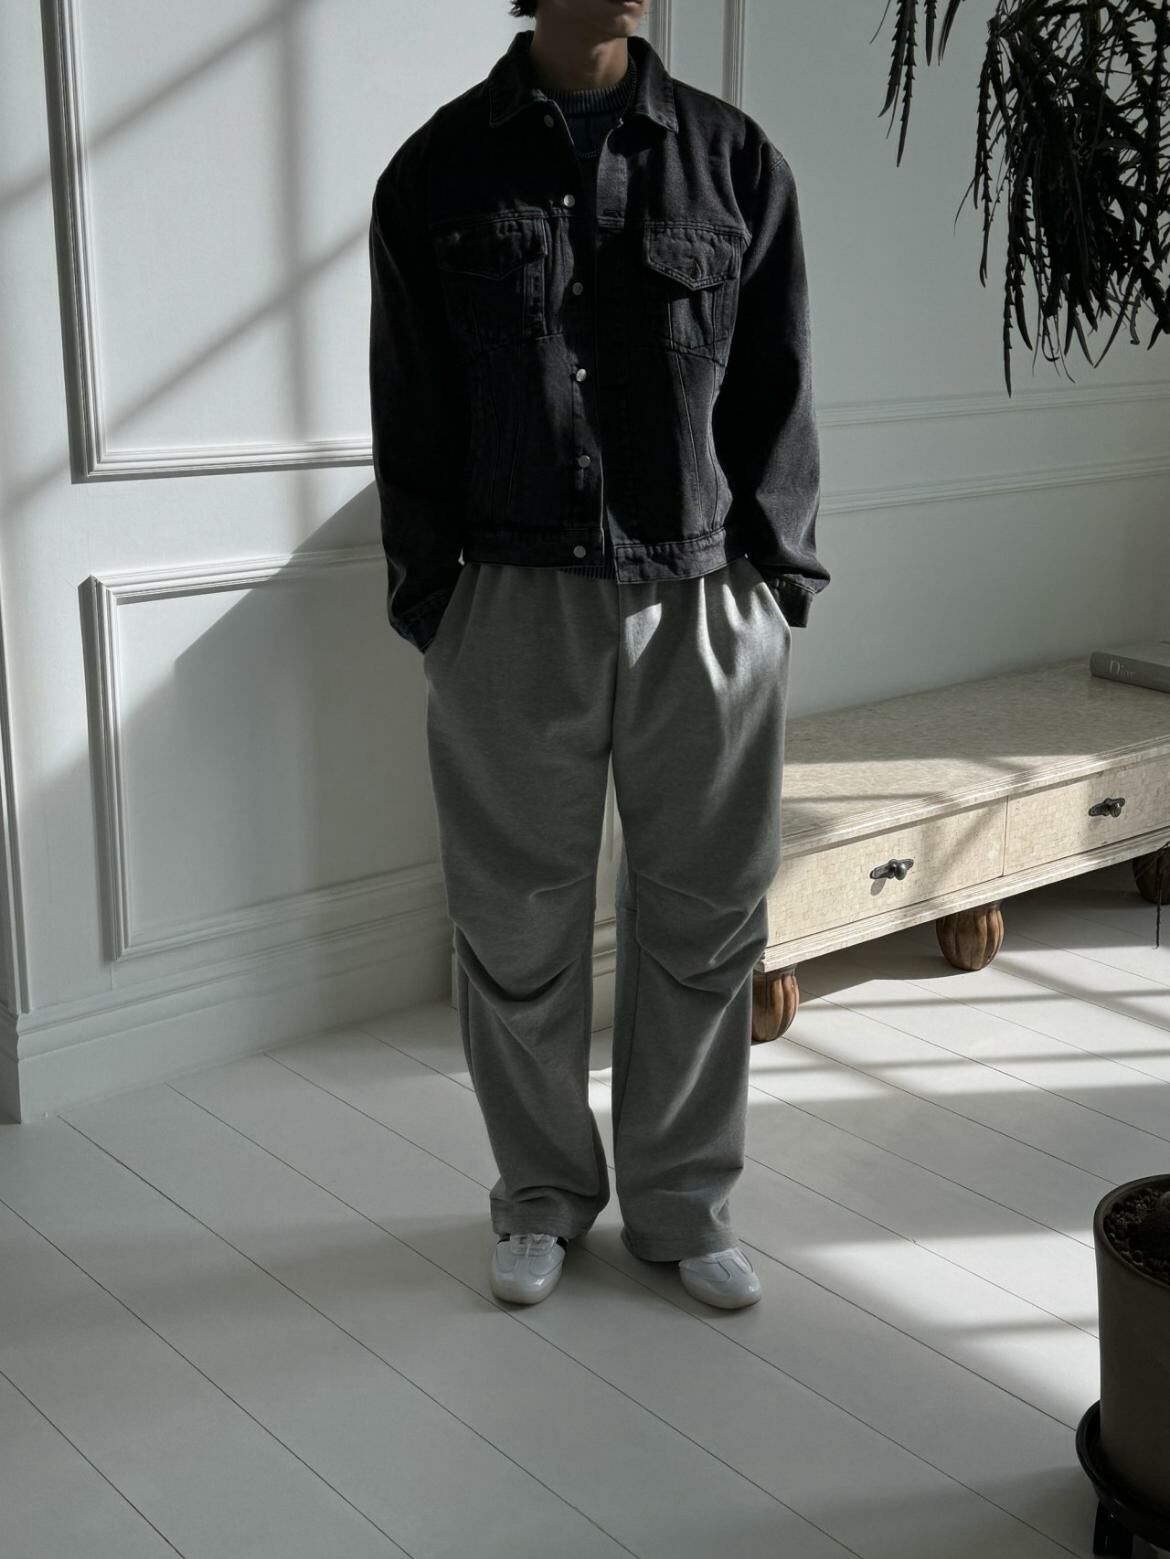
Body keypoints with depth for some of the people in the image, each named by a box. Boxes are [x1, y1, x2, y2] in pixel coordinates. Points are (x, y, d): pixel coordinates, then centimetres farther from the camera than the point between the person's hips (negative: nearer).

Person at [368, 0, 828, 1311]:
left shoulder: (734, 158, 5)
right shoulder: (440, 170, 2)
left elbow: (778, 391, 6)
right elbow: (410, 415, 3)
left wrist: (772, 575, 0)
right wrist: (429, 602, -1)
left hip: (706, 608, 1)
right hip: (513, 607, -1)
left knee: (702, 920, 9)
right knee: (518, 926, 9)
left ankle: (682, 1200, 28)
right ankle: (543, 1194, 30)